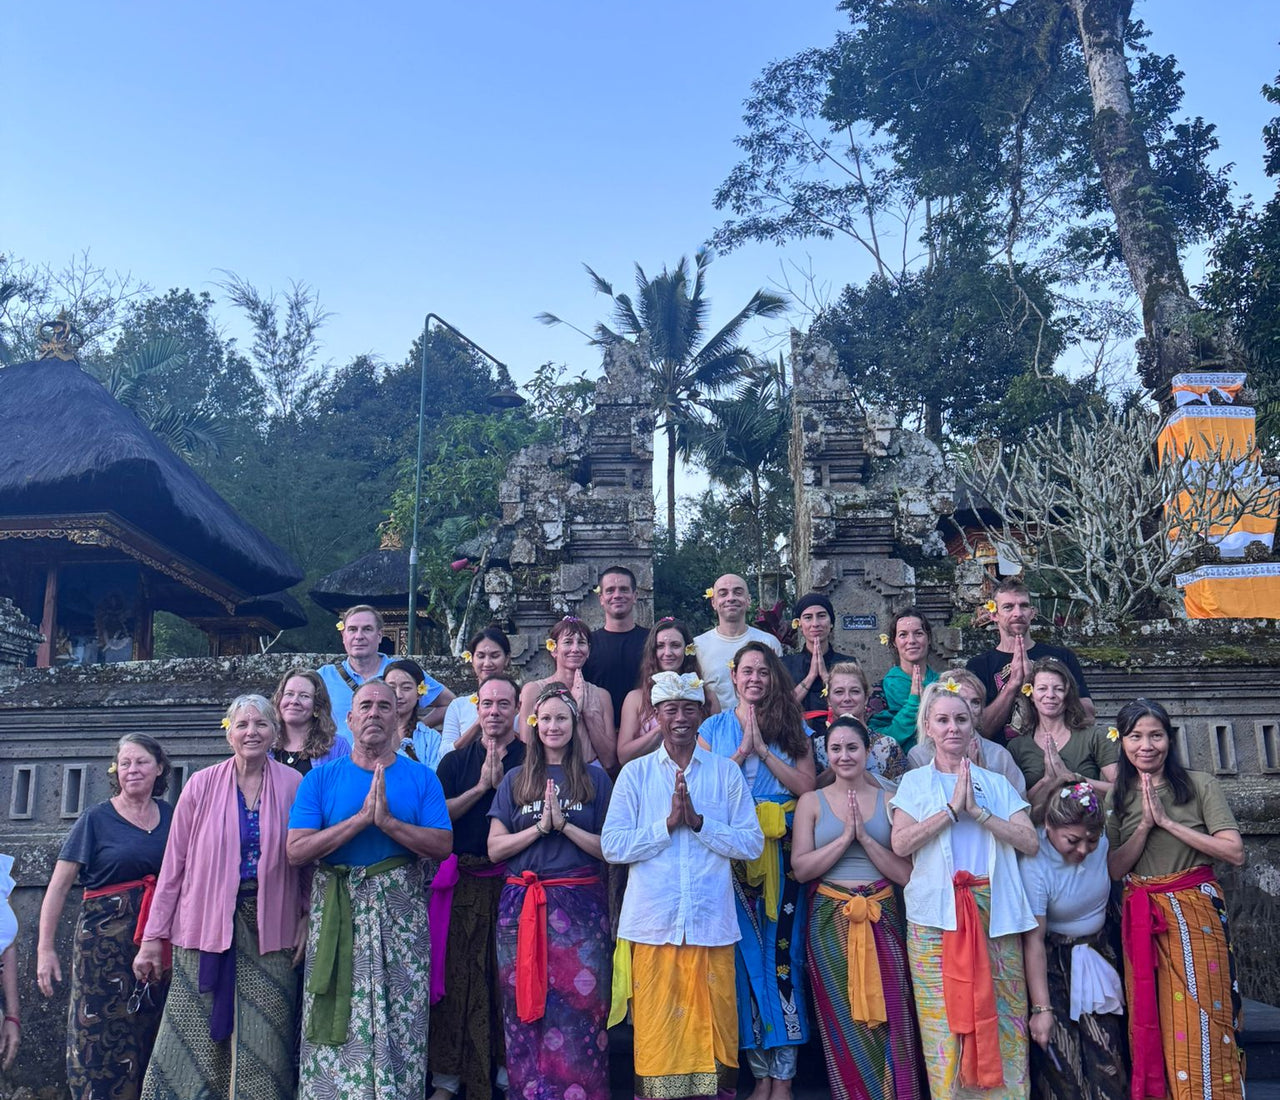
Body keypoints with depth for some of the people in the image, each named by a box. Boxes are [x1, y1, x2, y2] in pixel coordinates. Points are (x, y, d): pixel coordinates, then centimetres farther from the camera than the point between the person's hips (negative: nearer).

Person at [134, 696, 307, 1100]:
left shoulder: (293, 786, 0)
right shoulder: (202, 786, 0)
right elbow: (174, 863, 2)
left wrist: (307, 920, 0)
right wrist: (154, 936, 2)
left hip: (270, 930, 0)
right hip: (207, 926, 0)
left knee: (264, 1047, 3)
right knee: (195, 1041, 2)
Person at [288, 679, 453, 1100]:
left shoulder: (421, 778, 4)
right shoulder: (321, 778, 4)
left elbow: (443, 846, -5)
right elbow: (297, 851, -7)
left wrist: (388, 821, -17)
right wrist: (361, 818, -15)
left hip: (400, 916, 0)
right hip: (336, 913, 0)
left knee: (399, 1023, 3)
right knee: (337, 1023, 3)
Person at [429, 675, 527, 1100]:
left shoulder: (530, 760, 5)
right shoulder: (455, 761, 11)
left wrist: (502, 782, -14)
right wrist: (481, 787, -10)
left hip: (513, 882, -1)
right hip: (463, 883, 1)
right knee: (457, 974, 3)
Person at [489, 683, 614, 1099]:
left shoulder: (595, 779, 6)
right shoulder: (516, 780, 11)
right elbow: (495, 848, 4)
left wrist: (564, 824, -11)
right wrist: (540, 827, -8)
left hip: (580, 905, -2)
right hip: (523, 905, 2)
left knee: (580, 1008, -3)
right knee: (525, 1008, 4)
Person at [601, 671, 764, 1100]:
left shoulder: (726, 771, 5)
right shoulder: (635, 772, 4)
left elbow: (753, 842, -1)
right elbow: (612, 845, -3)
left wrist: (698, 821, -12)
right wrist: (668, 823, -12)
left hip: (712, 922, 0)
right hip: (652, 922, 0)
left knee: (714, 1023, 6)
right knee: (656, 1028, 5)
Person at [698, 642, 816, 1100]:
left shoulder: (793, 727, 10)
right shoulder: (714, 727, 9)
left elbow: (807, 786, -1)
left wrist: (764, 751, -8)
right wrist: (742, 749, -7)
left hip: (782, 850, 0)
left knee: (783, 951, -3)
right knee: (747, 953, 2)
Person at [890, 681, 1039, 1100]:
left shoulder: (996, 784, 13)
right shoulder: (915, 783, 8)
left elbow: (1031, 842, 1)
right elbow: (900, 843, -7)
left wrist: (978, 812, -8)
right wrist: (952, 809, -10)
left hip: (994, 914, 1)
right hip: (935, 915, -1)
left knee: (1000, 1019, 1)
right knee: (944, 1020, -1)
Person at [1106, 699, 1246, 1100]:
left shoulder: (1199, 786, -1)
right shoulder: (1116, 798, 7)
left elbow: (1235, 853, -10)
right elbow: (1115, 868, 0)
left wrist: (1167, 821, -14)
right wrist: (1145, 825, -13)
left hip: (1197, 915, -2)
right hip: (1141, 922, 3)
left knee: (1201, 1024, -3)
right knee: (1151, 1026, 6)